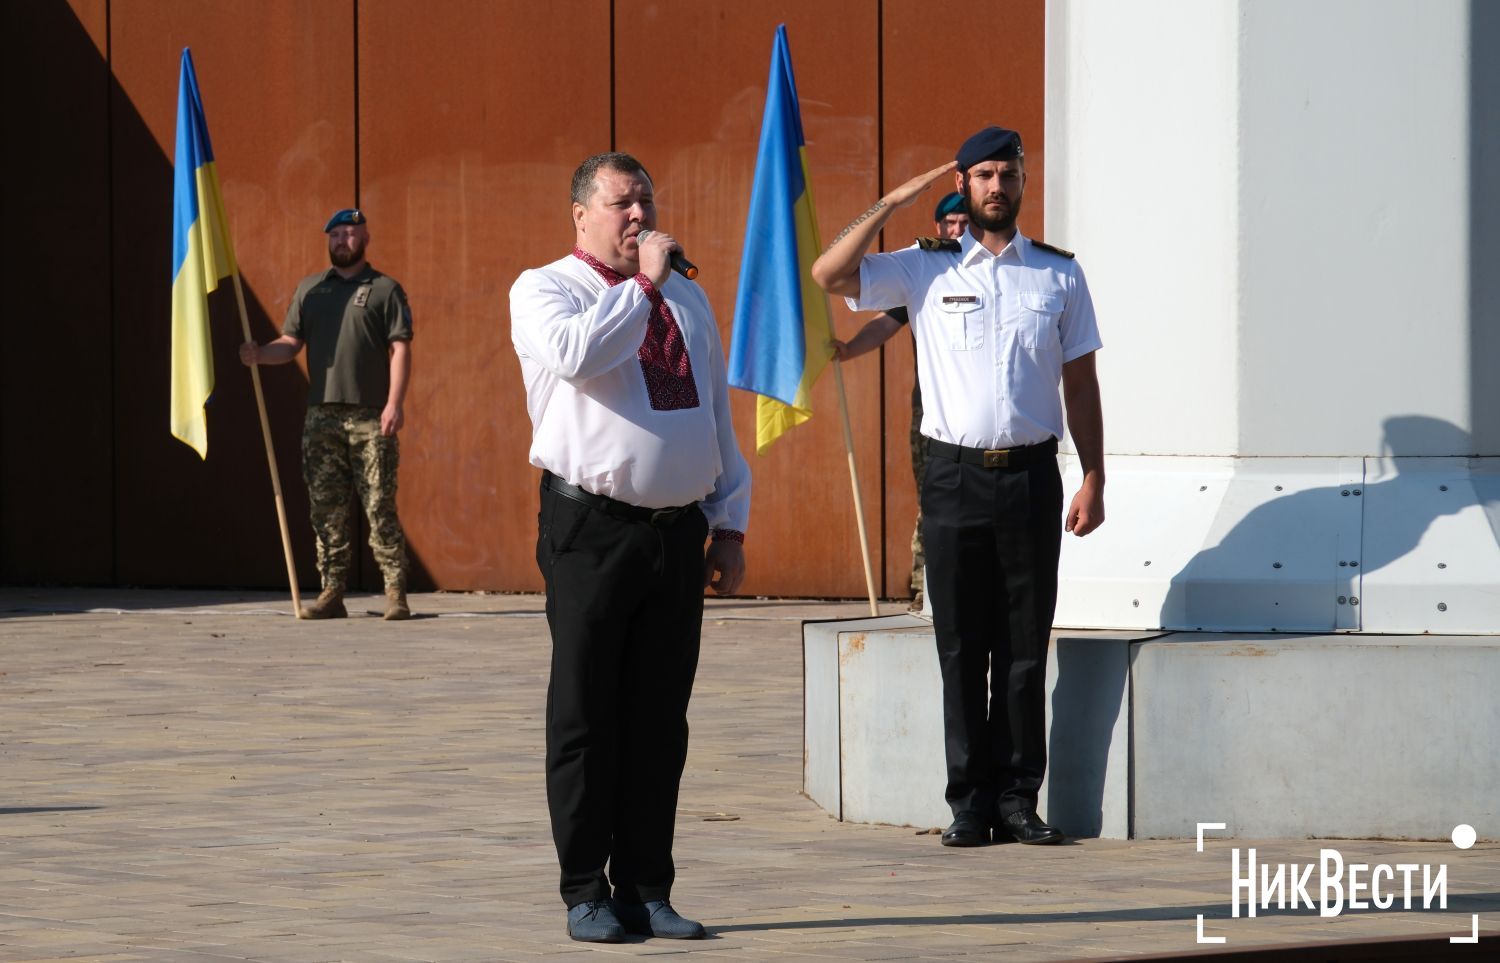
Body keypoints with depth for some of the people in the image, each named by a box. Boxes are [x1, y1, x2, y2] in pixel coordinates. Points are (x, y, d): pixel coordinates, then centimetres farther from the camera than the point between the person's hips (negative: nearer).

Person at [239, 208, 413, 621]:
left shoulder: (384, 289, 5)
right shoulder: (310, 289, 16)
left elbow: (400, 349, -2)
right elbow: (291, 343, 13)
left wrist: (395, 402, -13)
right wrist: (259, 354, -8)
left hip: (370, 418, -4)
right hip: (322, 417, 4)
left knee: (380, 507, -6)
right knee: (327, 510, 2)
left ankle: (396, 594, -3)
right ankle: (332, 594, 5)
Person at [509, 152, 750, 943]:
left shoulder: (687, 299, 17)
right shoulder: (545, 290, -1)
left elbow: (717, 412, 20)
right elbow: (574, 352, -24)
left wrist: (730, 523, 16)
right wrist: (643, 284, -18)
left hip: (678, 532, 5)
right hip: (592, 529, -5)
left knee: (661, 720, 6)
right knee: (587, 715, -1)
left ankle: (647, 888, 12)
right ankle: (587, 893, 5)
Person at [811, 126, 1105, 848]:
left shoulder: (1059, 274, 9)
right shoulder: (926, 269, 5)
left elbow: (1080, 383, 10)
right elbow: (829, 275, -6)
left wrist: (1093, 478, 4)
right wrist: (894, 203, -4)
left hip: (1032, 474, 1)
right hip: (955, 475, -1)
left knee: (1026, 647, 3)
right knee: (962, 647, 1)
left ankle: (1017, 798, 8)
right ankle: (970, 802, 6)